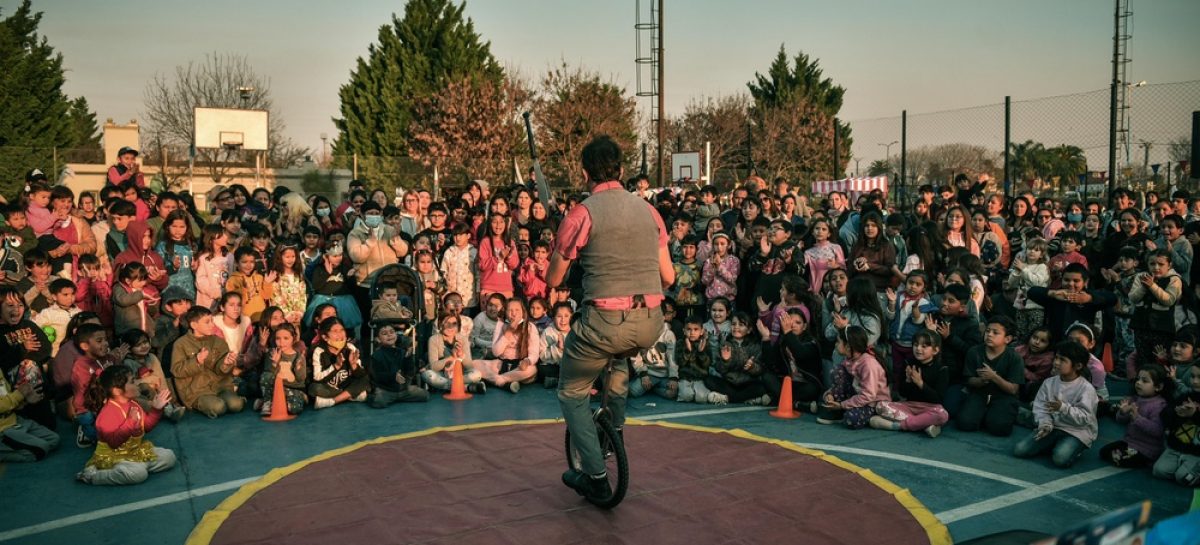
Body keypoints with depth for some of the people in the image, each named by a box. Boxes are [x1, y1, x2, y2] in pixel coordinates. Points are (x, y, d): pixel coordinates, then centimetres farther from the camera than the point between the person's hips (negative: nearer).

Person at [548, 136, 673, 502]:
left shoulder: (582, 214, -4)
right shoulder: (647, 210, 10)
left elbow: (553, 280, 3)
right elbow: (668, 277, 14)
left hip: (606, 323, -5)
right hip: (651, 326, 5)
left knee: (571, 393, 19)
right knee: (620, 355, 40)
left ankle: (596, 477, 15)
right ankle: (615, 429, 41)